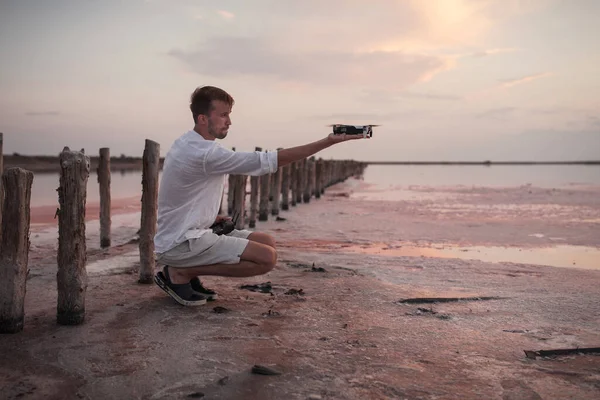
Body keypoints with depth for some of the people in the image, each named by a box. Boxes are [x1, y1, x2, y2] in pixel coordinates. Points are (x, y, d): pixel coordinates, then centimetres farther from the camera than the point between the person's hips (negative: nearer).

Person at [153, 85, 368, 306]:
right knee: (267, 258, -20)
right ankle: (179, 273, -8)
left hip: (187, 232, 10)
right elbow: (271, 161, -25)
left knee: (267, 242, 6)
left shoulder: (186, 144, 10)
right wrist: (328, 141, -22)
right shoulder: (206, 153, -23)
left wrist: (211, 216, 8)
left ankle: (187, 273, 7)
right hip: (180, 244, -10)